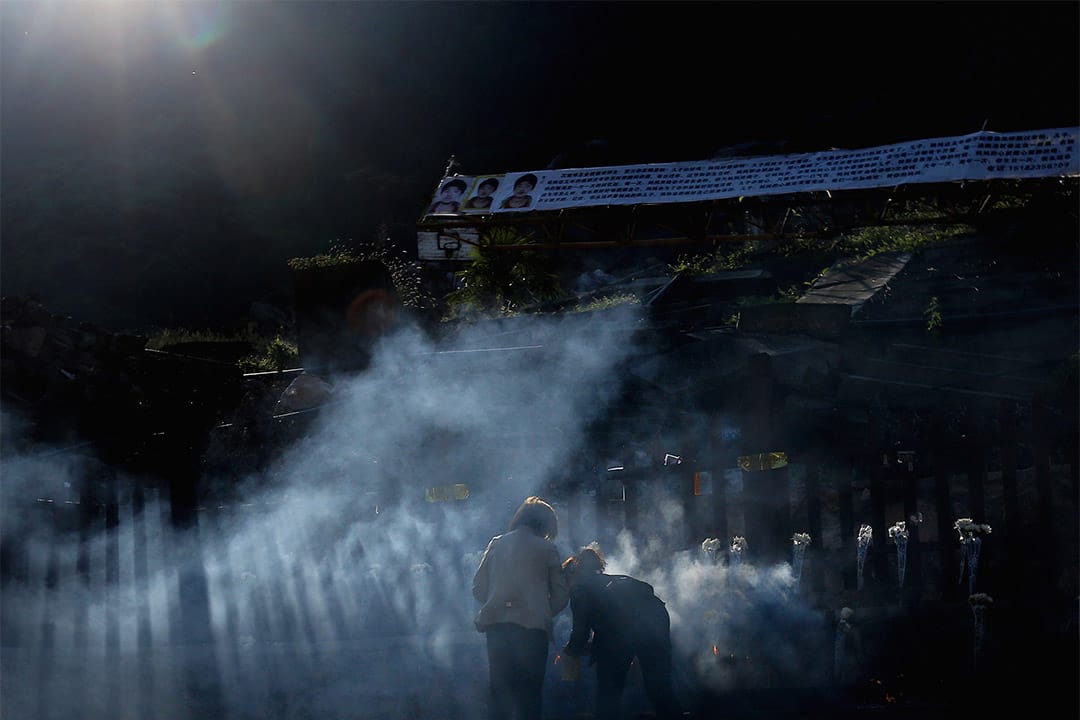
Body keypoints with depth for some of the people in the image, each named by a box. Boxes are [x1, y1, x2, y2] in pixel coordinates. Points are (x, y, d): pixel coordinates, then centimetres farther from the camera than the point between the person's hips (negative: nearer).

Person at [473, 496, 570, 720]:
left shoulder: (496, 544, 10)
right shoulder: (546, 549, 2)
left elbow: (478, 587, 8)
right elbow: (561, 595, 2)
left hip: (497, 626, 3)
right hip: (532, 626, -3)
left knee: (500, 692, 8)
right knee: (529, 693, 2)